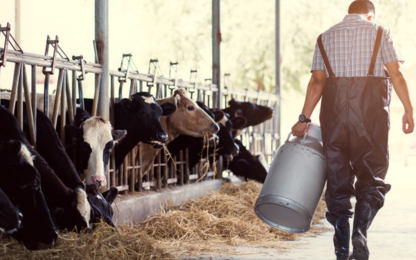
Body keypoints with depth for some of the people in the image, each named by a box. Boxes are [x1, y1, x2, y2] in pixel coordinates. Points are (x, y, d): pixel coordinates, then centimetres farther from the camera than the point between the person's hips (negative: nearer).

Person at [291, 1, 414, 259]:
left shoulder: (325, 37, 14)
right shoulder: (379, 33, 8)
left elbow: (317, 81, 5)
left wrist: (304, 118, 5)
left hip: (334, 109, 2)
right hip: (371, 110, -2)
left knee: (337, 176, 6)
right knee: (372, 175, 6)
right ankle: (360, 231, -17)